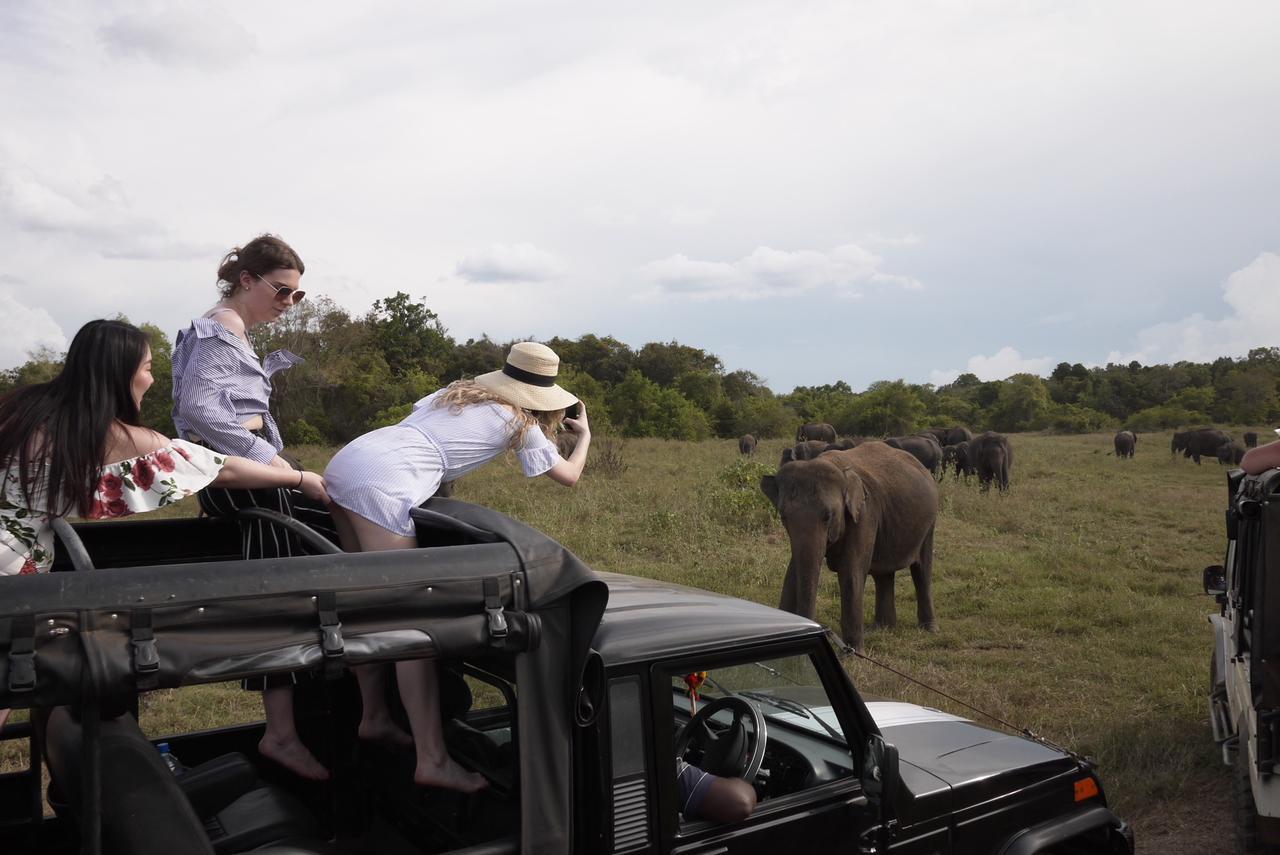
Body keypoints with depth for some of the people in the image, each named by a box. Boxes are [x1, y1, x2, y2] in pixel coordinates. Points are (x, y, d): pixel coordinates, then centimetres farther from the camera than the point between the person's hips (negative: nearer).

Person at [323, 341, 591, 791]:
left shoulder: (459, 390, 25)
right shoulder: (520, 423, 10)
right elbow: (569, 476, 23)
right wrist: (585, 434, 40)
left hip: (345, 460, 8)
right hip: (380, 484, -8)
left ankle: (374, 716, 30)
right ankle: (433, 761, -8)